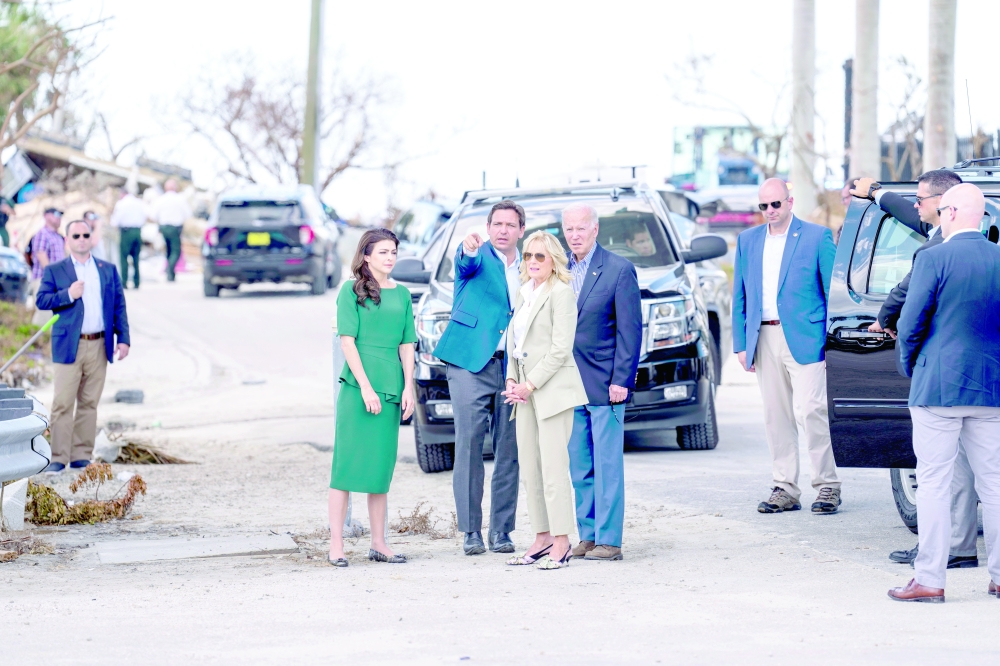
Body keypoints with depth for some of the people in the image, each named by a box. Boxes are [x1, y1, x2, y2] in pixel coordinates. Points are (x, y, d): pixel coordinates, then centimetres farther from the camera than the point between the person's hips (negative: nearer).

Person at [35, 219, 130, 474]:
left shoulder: (108, 270, 13)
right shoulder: (54, 271, 6)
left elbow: (119, 306, 11)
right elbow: (41, 300, -2)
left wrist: (123, 338, 2)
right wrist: (68, 295, -15)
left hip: (99, 346, 3)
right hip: (69, 346, -3)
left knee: (89, 403, 6)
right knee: (63, 403, -6)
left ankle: (81, 455, 10)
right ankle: (58, 457, -5)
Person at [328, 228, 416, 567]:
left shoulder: (402, 294, 13)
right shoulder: (352, 291, -1)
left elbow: (406, 345, 12)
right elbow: (347, 341, -7)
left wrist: (408, 387, 2)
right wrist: (365, 386, -13)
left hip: (391, 389, 5)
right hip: (357, 386, -5)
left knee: (382, 465, 8)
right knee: (347, 462, -4)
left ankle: (378, 544, 13)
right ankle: (336, 545, -4)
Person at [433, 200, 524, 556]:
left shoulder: (527, 270, 15)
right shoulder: (479, 257, 2)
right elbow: (466, 264, -23)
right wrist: (469, 249, -47)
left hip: (510, 369, 4)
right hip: (471, 365, -4)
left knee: (509, 452, 3)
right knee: (469, 446, -6)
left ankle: (501, 530, 10)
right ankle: (471, 530, -2)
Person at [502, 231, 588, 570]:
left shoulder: (561, 293, -7)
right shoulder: (524, 293, 18)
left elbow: (560, 348, -13)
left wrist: (531, 384, -13)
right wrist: (512, 381, 6)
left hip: (553, 388, -8)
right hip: (526, 391, 8)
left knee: (553, 465, -10)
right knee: (529, 467, 7)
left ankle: (561, 542, -8)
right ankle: (542, 538, 12)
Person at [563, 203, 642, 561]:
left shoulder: (619, 269, -5)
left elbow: (630, 329, -7)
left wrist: (621, 380, -12)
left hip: (604, 384, -5)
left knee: (607, 465, -4)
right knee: (579, 468, 8)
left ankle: (608, 540, -2)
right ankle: (587, 536, 15)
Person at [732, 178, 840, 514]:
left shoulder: (818, 236, 1)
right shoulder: (747, 240, 14)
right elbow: (739, 296, 15)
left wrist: (833, 340, -6)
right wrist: (740, 344, 8)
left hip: (804, 337, -4)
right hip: (764, 340, 4)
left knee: (814, 410, -9)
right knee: (775, 416, 5)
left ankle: (827, 485, -1)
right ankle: (785, 489, 9)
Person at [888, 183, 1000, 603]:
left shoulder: (934, 259, -11)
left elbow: (911, 322, -9)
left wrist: (908, 366, 7)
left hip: (938, 385, -5)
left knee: (934, 483, -1)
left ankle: (930, 580, -1)